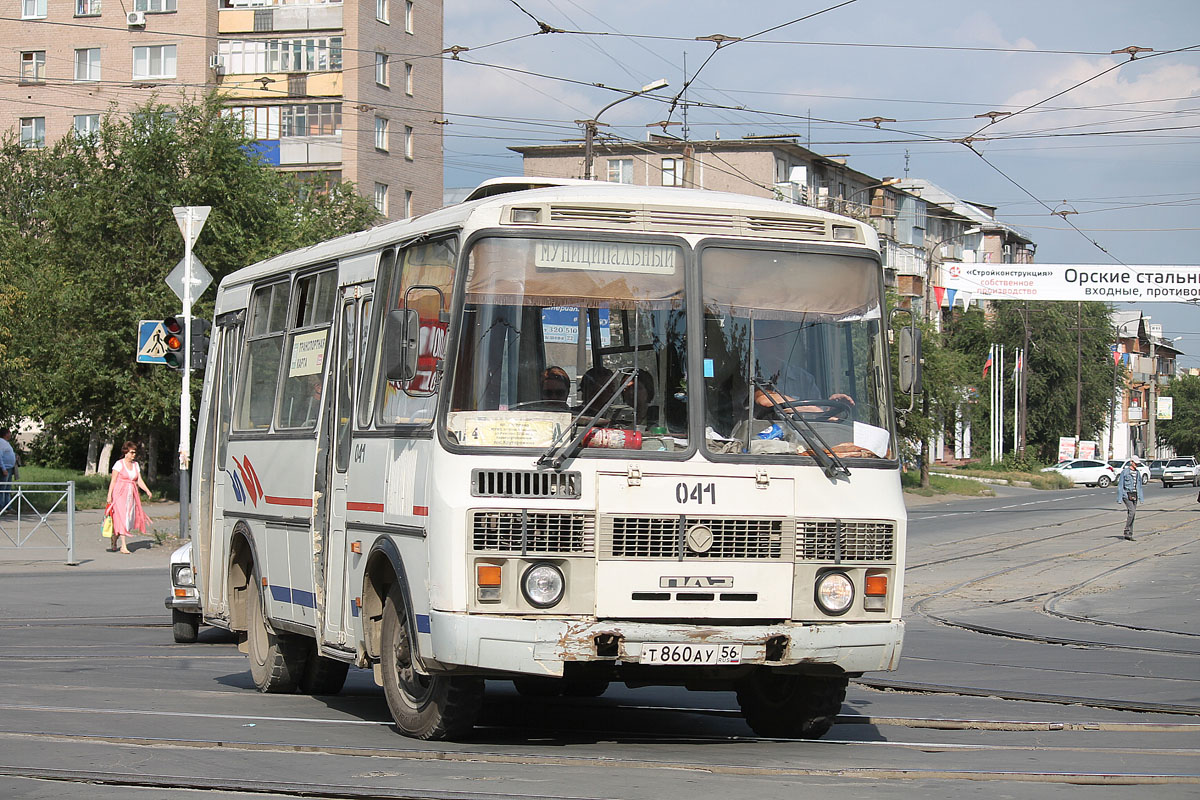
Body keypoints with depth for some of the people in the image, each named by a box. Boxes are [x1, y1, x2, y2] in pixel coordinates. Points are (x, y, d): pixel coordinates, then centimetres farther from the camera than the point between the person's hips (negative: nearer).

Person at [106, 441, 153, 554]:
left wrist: (147, 491, -5)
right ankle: (123, 546, -15)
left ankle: (114, 542, 25)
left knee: (129, 518, 7)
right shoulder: (119, 464, -4)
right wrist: (109, 495, -12)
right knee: (122, 518, -12)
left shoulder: (135, 465, 12)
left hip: (131, 495, 6)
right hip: (120, 494, -6)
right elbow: (113, 481, -6)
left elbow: (139, 481, 10)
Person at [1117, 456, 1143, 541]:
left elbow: (1139, 486, 19)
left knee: (1132, 514, 5)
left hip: (1134, 495, 6)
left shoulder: (1137, 472, 13)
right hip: (1127, 495, -6)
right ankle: (1127, 532, -15)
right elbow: (1120, 485, -7)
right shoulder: (1125, 472, -7)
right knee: (1131, 511, -20)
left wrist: (1140, 497, 14)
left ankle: (1129, 534, 9)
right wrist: (1119, 498, -10)